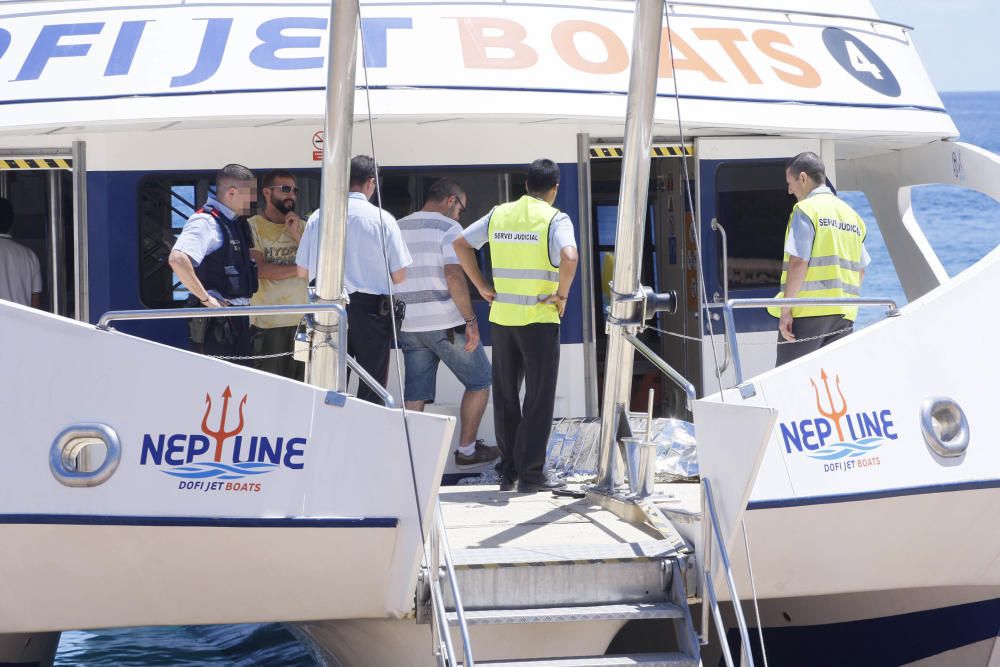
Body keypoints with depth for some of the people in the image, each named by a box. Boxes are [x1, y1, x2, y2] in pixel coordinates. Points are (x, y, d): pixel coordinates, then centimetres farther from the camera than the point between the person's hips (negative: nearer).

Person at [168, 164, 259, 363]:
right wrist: (205, 298, -24)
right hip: (216, 322, -9)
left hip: (238, 319, 9)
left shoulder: (237, 223, 13)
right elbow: (177, 259, -31)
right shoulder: (205, 222, -15)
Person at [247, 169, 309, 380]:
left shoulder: (302, 226, 15)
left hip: (302, 320, 4)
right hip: (268, 323, -4)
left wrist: (296, 235, -4)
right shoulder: (253, 226, 0)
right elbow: (261, 269, -12)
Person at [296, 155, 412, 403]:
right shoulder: (382, 219, -8)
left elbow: (302, 271, 4)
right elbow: (399, 275, -7)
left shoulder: (318, 218, -1)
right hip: (371, 307, -3)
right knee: (372, 390, 4)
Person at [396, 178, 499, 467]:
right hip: (446, 324, -6)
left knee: (414, 395, 8)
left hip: (408, 325, 6)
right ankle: (466, 450, 13)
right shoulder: (448, 228, -8)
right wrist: (471, 321, -16)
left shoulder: (398, 229, 13)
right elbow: (454, 277, -19)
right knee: (479, 380, 11)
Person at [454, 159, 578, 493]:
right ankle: (531, 473, 2)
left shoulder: (499, 214, 8)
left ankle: (508, 470, 17)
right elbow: (568, 257, -25)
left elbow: (461, 243, 9)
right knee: (539, 398, 3)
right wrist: (562, 294, -11)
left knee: (505, 397, 13)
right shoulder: (555, 219, -8)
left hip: (502, 315, 5)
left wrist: (482, 287, 9)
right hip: (540, 318, -4)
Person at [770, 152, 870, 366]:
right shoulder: (851, 214, 17)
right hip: (843, 315, 7)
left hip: (807, 313, -7)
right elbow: (861, 271, 18)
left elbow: (799, 262, -15)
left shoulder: (806, 209, -6)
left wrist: (786, 309, -15)